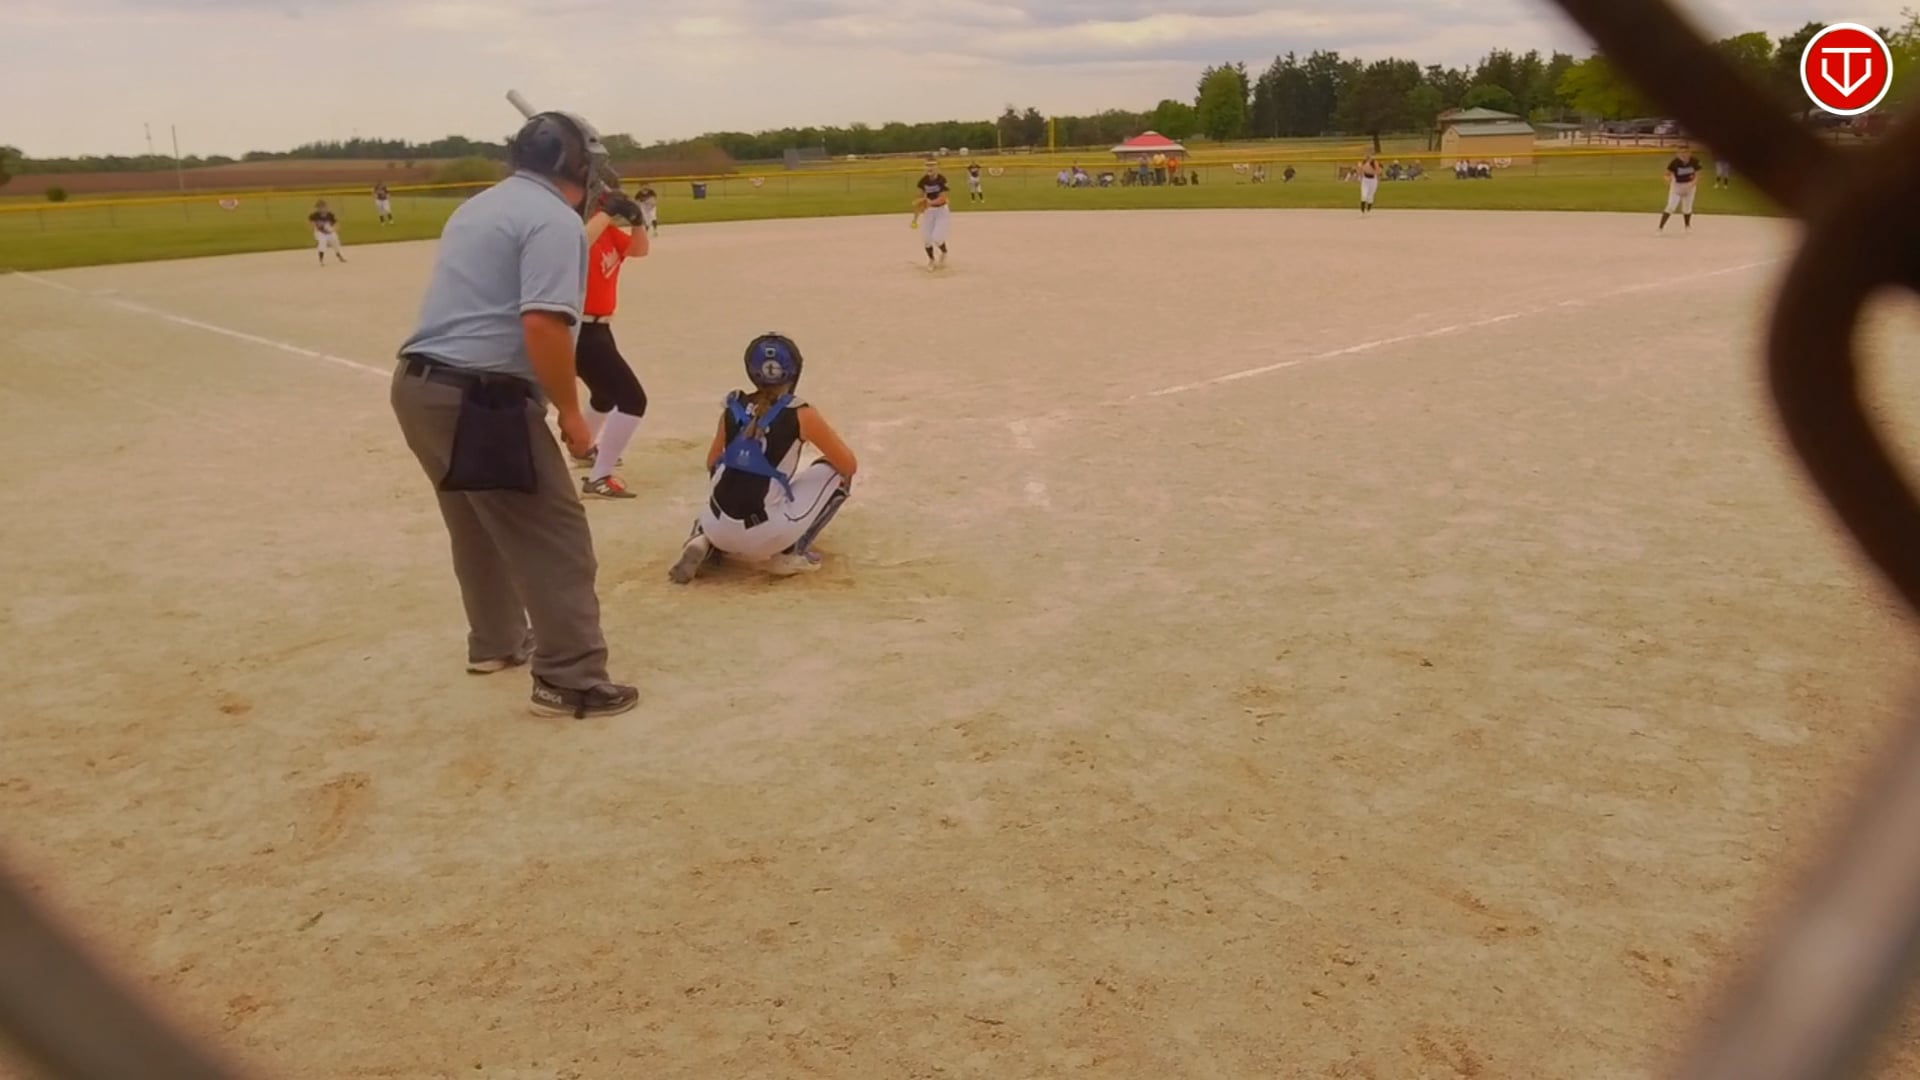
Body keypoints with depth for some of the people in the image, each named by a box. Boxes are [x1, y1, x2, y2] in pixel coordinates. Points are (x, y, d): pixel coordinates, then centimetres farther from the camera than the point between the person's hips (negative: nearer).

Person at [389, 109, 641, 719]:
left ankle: (496, 642, 41)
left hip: (420, 385, 10)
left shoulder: (476, 208, 19)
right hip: (481, 399, -10)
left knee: (481, 525, 25)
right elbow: (543, 327, -22)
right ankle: (571, 681, 0)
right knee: (556, 536, -3)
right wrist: (569, 411, -14)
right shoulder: (556, 219, -11)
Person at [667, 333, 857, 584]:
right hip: (765, 535, -4)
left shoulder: (733, 408, 10)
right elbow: (849, 466, 6)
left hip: (718, 528, 5)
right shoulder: (801, 415, -3)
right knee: (836, 472, 14)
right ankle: (790, 553, 10)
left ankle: (706, 543, 10)